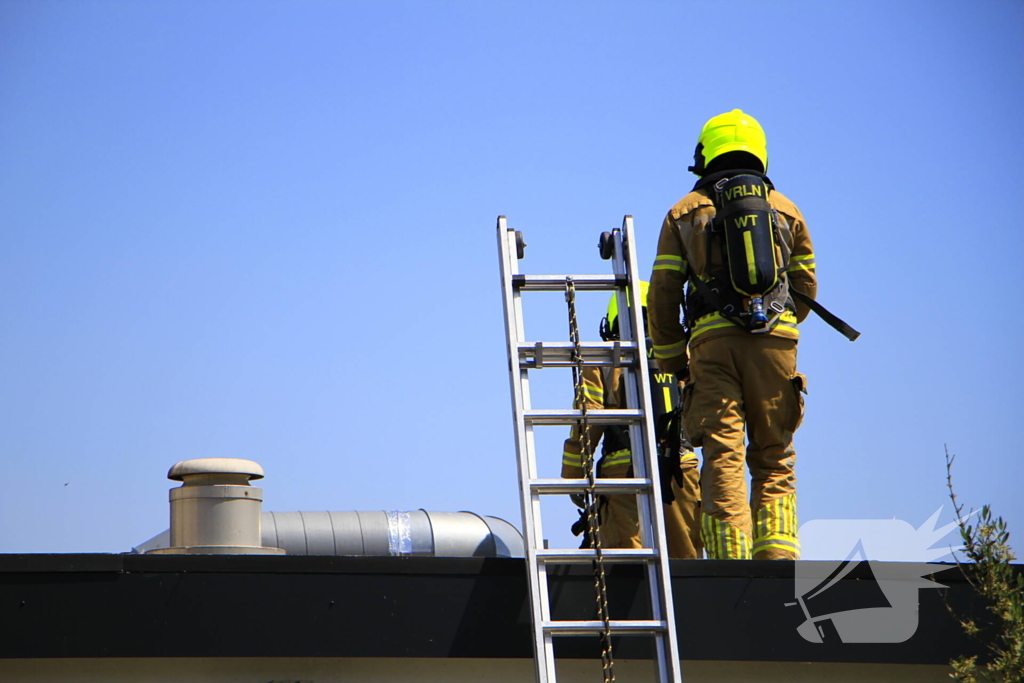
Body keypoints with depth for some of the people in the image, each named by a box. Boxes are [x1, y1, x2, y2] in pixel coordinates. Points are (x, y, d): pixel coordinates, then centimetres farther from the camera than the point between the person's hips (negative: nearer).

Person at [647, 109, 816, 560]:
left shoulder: (684, 213, 14)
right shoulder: (785, 209, 18)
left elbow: (663, 296, 8)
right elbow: (805, 287, 20)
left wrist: (672, 363, 15)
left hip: (713, 340, -1)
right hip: (775, 341, 1)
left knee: (723, 462, -4)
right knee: (774, 463, 9)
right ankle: (777, 561, -5)